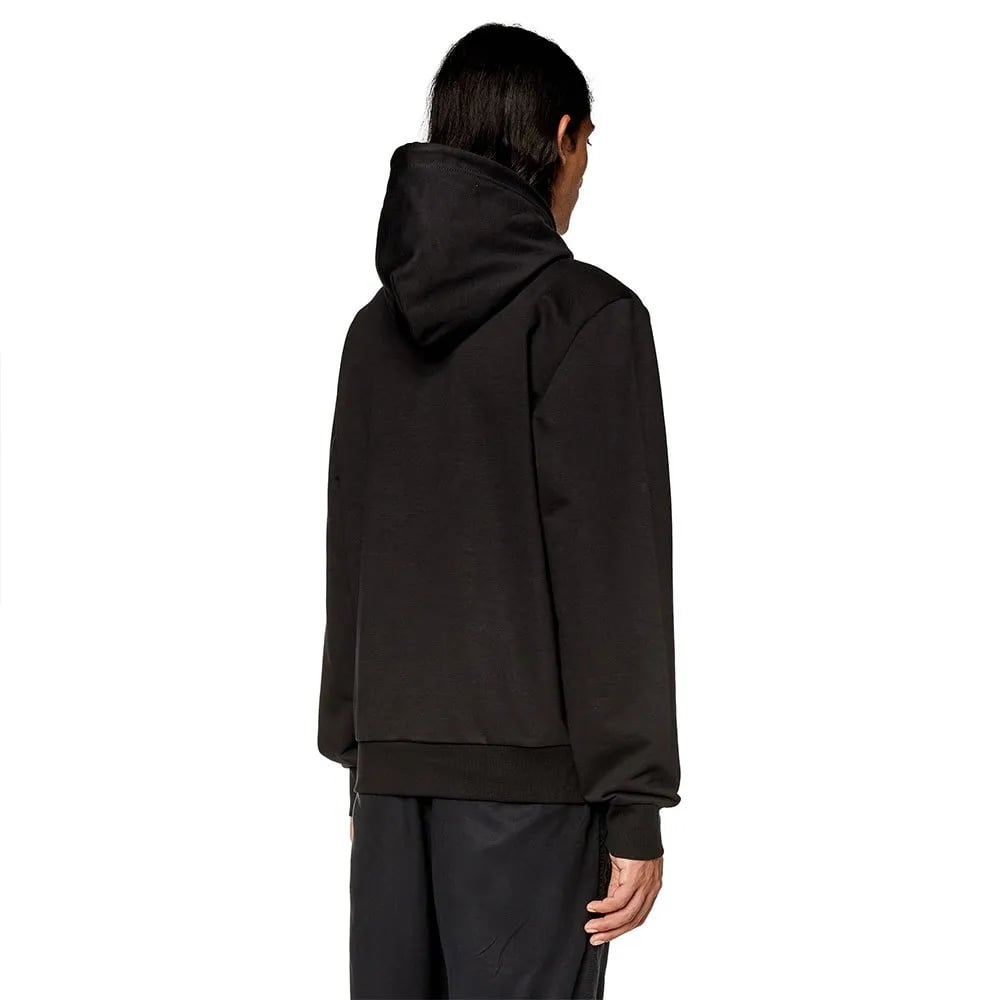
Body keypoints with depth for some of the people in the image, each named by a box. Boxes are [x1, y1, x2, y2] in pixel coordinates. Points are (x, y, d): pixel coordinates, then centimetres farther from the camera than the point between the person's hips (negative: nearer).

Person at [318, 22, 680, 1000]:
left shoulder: (379, 324, 11)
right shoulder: (587, 314, -8)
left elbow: (349, 553, 14)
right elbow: (613, 571, -12)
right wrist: (634, 804, -10)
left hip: (396, 762, 6)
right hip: (528, 769, -6)